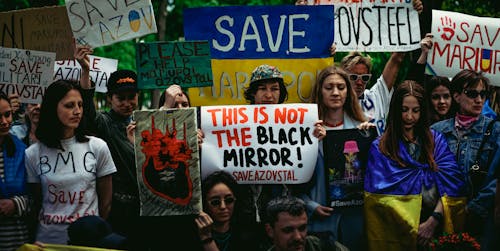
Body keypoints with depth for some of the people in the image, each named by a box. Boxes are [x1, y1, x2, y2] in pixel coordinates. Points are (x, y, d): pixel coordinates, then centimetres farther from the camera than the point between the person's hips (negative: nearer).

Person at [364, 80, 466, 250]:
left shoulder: (436, 140, 11)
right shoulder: (380, 148, 4)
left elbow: (451, 183, 0)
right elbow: (382, 196, -5)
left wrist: (434, 220, -14)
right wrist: (414, 228, -13)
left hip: (435, 227, 2)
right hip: (397, 233, -2)